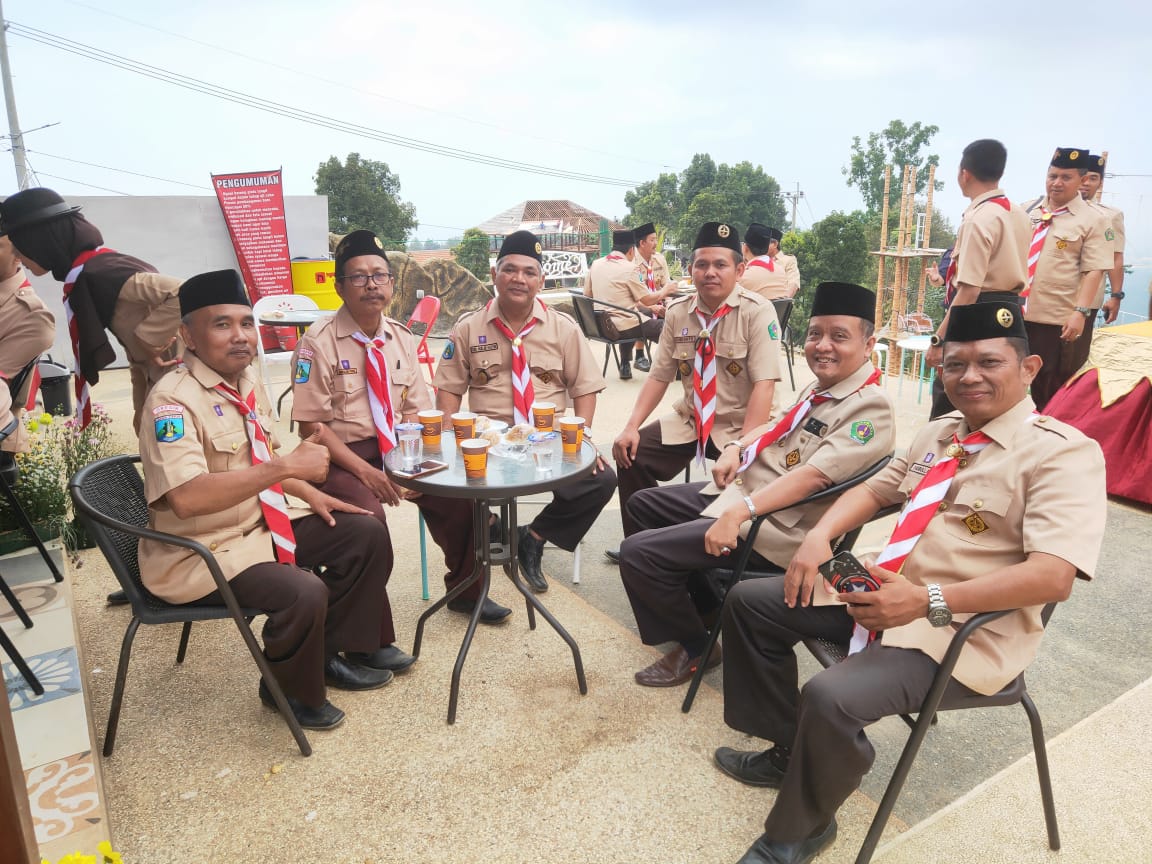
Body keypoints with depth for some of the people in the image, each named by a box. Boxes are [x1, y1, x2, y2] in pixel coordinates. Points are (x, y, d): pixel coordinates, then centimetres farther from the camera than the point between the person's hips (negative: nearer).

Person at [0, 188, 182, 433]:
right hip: (162, 383, 9)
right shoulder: (84, 276, 10)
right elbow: (136, 351, 15)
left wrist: (149, 338, -19)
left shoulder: (100, 274, -18)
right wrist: (141, 406, 13)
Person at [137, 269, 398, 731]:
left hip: (260, 522, 9)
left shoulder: (247, 378, 4)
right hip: (202, 550, -9)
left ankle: (331, 654, 17)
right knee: (304, 592, -29)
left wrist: (310, 494, 4)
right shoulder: (172, 399, -23)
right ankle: (291, 691, 4)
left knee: (368, 534, 3)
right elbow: (186, 498, -35)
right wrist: (287, 467, -34)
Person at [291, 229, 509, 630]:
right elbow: (312, 426, -12)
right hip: (342, 458, -5)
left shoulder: (402, 338, 7)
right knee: (368, 518, -32)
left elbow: (415, 413, 7)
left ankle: (465, 590, 13)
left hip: (395, 449, 5)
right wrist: (365, 470, -21)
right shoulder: (319, 342, -9)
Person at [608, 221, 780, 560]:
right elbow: (659, 376, 5)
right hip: (689, 420, 5)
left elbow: (764, 386, -21)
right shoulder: (678, 313, 3)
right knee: (632, 456, -8)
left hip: (740, 426, -5)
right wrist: (631, 427, -8)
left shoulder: (757, 312, -13)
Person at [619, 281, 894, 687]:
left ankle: (694, 647, 6)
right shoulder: (820, 388, 10)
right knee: (643, 503, 22)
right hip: (739, 490, 10)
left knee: (637, 552, -17)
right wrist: (737, 447, 4)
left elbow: (812, 476, -29)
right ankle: (703, 603, 29)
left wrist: (738, 512, -35)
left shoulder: (869, 407, -19)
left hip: (773, 525, -10)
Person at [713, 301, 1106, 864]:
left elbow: (1053, 576, -24)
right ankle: (788, 750, 21)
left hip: (966, 627, -8)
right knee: (750, 601, 6)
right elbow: (875, 489, 21)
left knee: (832, 698, -31)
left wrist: (926, 601, -31)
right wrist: (820, 535, 0)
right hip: (881, 591, 9)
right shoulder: (939, 434, 12)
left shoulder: (1063, 452, -14)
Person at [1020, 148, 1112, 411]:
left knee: (1051, 390, 5)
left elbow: (1094, 271, -10)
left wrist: (1080, 312, -19)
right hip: (1017, 312, 5)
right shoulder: (1028, 211, 10)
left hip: (1059, 320, -4)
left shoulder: (1092, 219, -4)